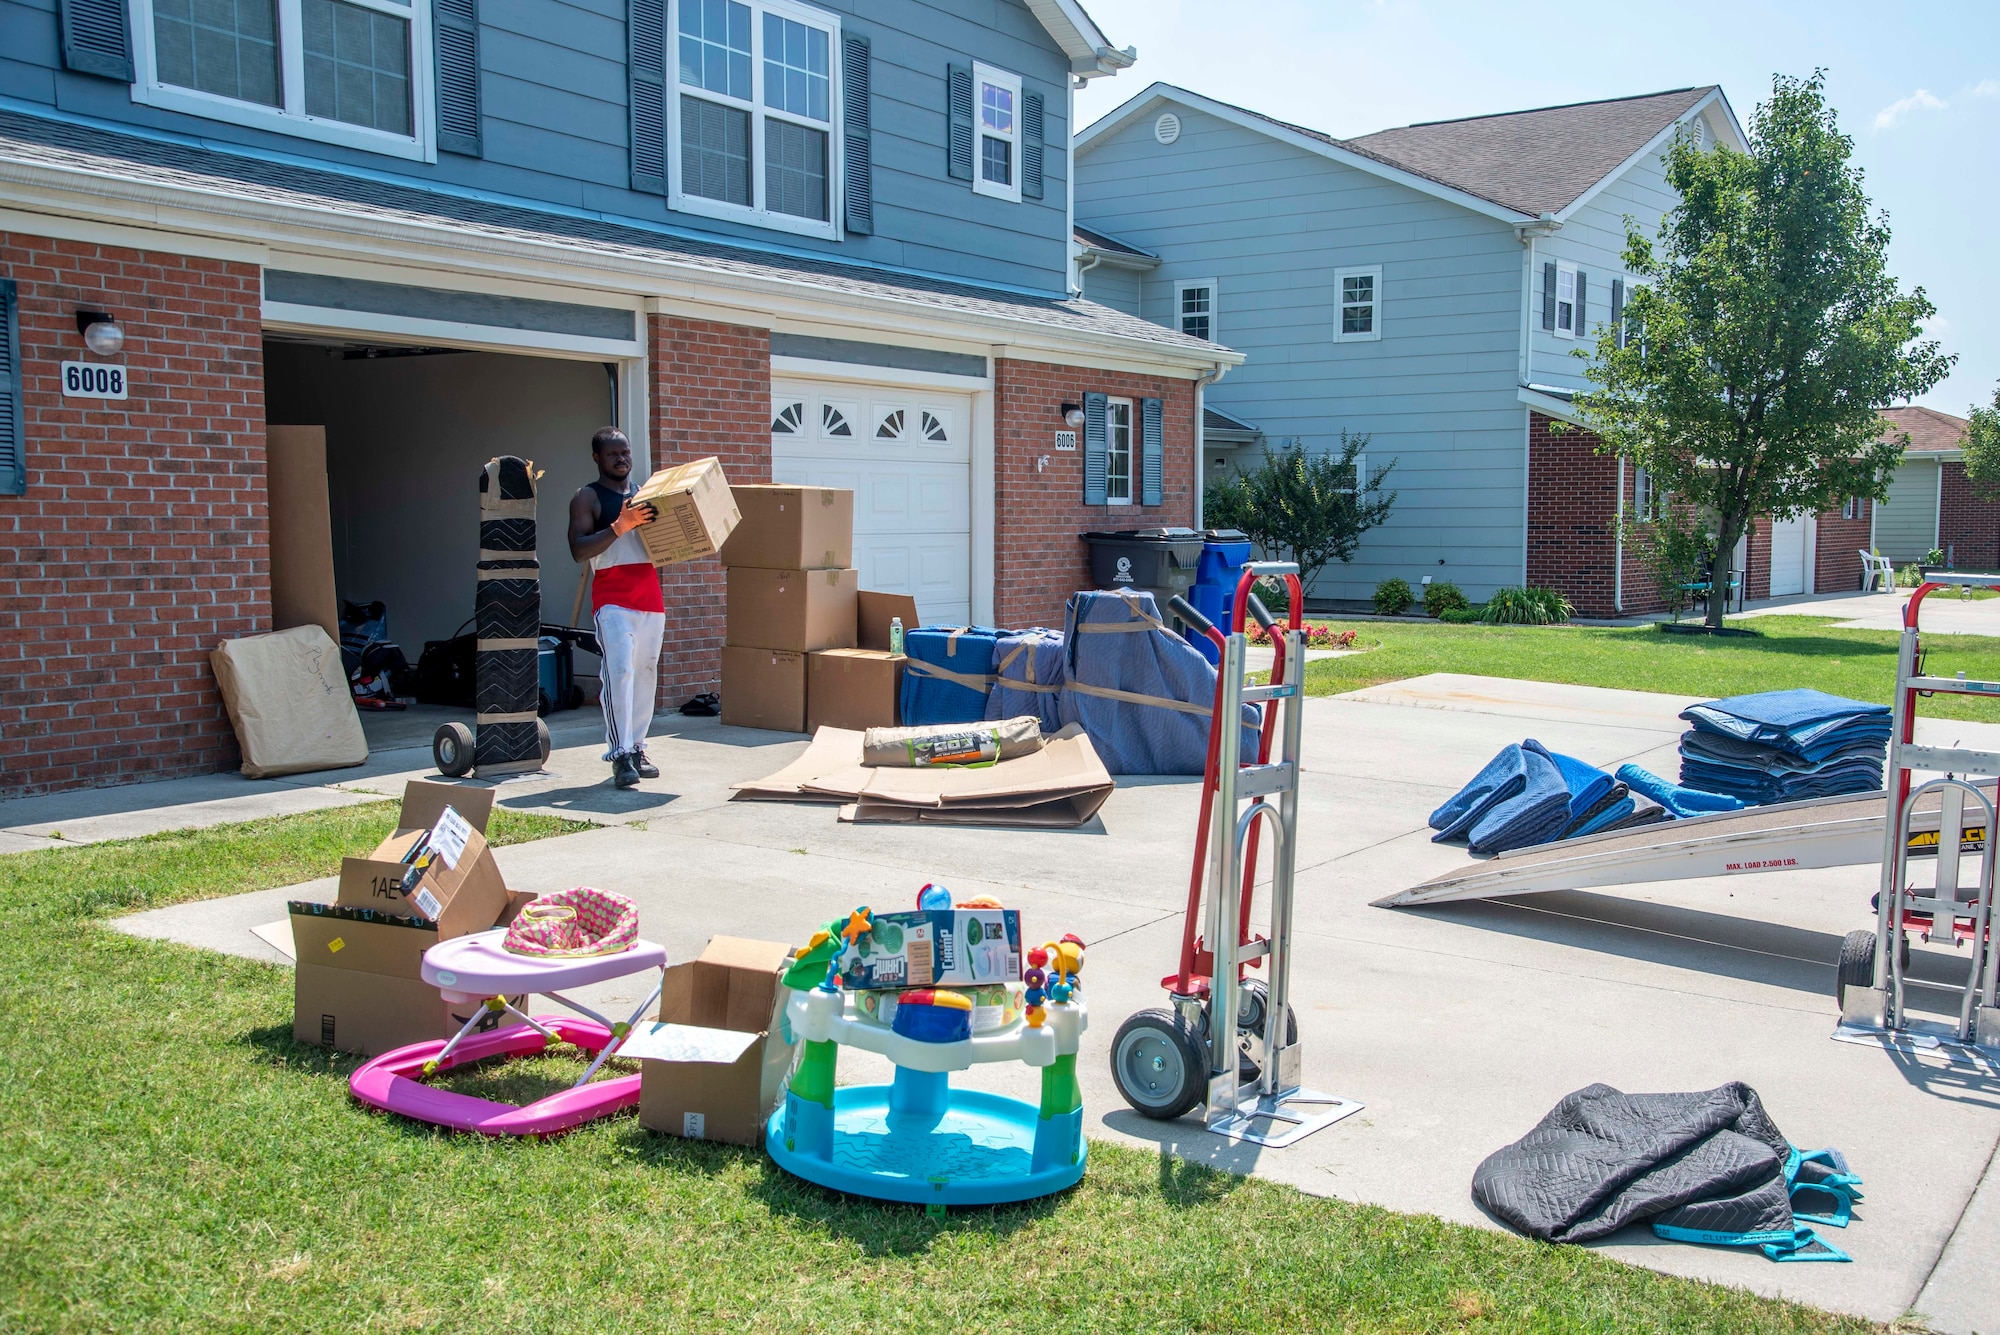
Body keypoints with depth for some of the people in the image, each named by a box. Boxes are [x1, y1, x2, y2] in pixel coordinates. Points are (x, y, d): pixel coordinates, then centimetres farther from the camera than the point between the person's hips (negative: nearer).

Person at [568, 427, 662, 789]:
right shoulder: (587, 497, 2)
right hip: (613, 600, -6)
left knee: (646, 674, 7)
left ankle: (636, 748, 16)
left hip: (651, 598, 6)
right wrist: (620, 527, -21)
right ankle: (620, 756, -19)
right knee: (620, 671, -16)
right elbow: (579, 549, -10)